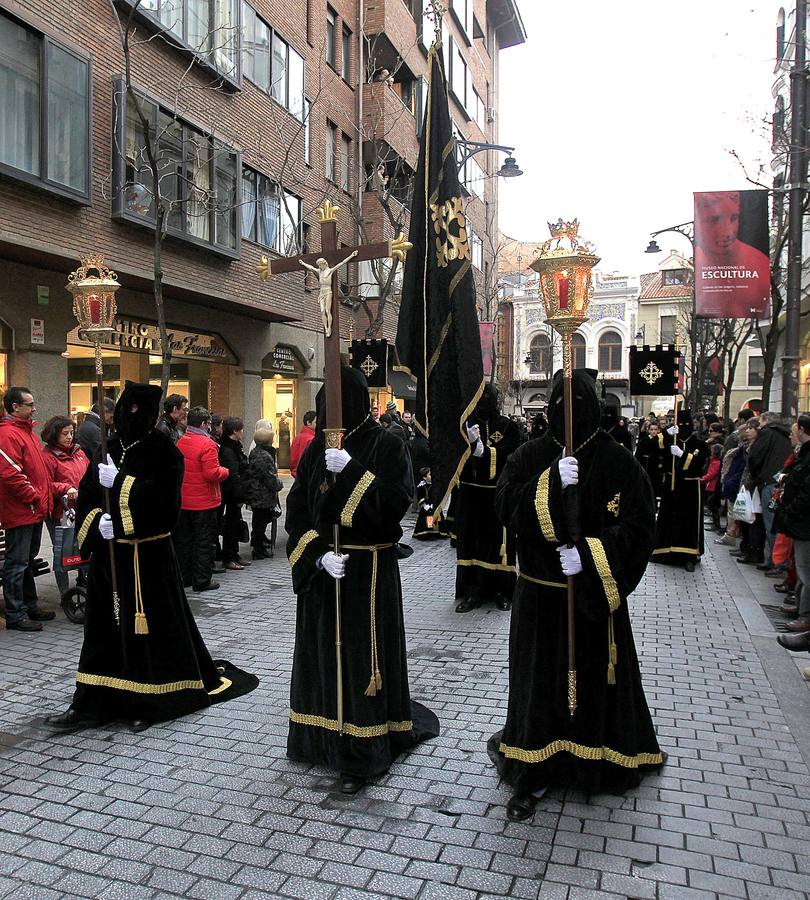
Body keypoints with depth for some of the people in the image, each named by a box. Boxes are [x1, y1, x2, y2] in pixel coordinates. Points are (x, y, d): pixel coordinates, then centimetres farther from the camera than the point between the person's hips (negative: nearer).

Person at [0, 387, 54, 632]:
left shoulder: (26, 430, 16)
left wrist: (45, 499, 14)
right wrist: (35, 498, -16)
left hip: (35, 510, 10)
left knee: (28, 561, 18)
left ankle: (30, 607, 29)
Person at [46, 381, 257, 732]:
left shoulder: (162, 449, -5)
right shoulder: (108, 448, 9)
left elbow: (164, 497, -16)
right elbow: (86, 494, 8)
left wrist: (119, 481, -19)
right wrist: (96, 522, -11)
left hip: (149, 553, -5)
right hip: (108, 552, 5)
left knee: (149, 623, 1)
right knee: (105, 625, 10)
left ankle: (148, 702, 15)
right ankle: (92, 704, 19)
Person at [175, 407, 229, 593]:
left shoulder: (180, 442, 4)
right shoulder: (207, 444, -18)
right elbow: (211, 473, -22)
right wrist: (225, 471, -4)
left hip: (183, 500, 7)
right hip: (204, 501, -7)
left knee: (184, 540, 16)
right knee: (204, 542, 3)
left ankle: (184, 577, 25)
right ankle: (202, 581, 8)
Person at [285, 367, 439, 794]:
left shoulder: (386, 446, -6)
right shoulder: (317, 449, 6)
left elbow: (396, 503, -17)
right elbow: (296, 508, 1)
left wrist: (352, 472, -26)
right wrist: (318, 552, -13)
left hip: (368, 570, -4)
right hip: (321, 566, 5)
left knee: (362, 652, 1)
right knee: (322, 649, 13)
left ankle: (362, 754, 12)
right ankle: (322, 736, 30)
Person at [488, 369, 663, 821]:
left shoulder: (618, 461, -5)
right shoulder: (530, 457, -1)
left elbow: (639, 525, -10)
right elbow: (507, 508, -13)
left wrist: (588, 555, -21)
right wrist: (551, 482, -26)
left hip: (595, 593, 0)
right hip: (541, 595, 1)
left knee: (595, 676, 13)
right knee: (540, 680, 7)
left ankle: (604, 763, 35)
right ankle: (532, 774, 20)